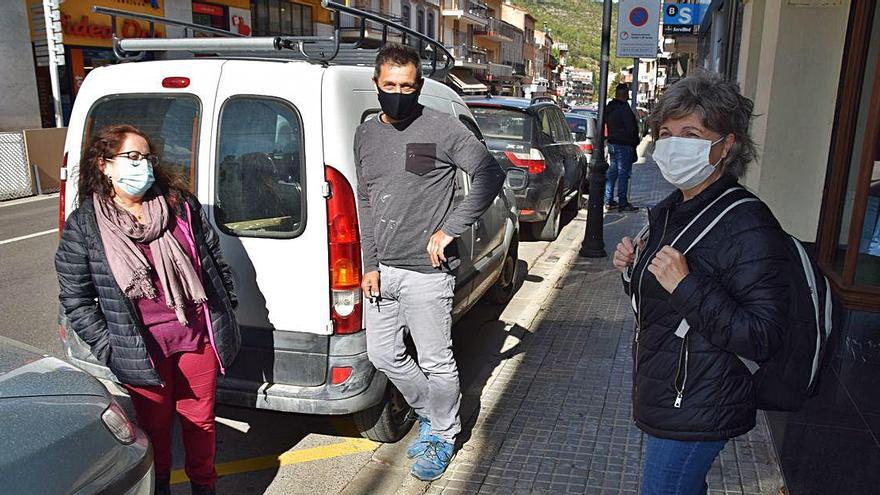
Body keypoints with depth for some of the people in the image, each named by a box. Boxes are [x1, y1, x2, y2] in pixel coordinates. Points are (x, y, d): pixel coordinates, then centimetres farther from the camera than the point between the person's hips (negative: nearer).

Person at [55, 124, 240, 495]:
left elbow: (214, 260, 8)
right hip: (142, 350, -2)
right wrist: (108, 349, -5)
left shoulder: (180, 205, 1)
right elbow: (75, 299, -1)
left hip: (199, 337, 2)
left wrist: (225, 310, 9)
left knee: (200, 419, 16)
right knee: (154, 424, 17)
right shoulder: (83, 227, -5)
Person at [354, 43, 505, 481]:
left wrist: (449, 229, -13)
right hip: (381, 271, 7)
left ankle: (443, 435, 29)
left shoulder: (442, 128, -8)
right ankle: (429, 414, 39)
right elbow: (365, 205, 14)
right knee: (383, 355, 15)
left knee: (436, 362, 4)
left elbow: (489, 175, -8)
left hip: (427, 272, -6)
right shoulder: (366, 135, 11)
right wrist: (370, 265, 7)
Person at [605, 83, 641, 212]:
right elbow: (631, 129, -17)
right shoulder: (624, 108, -17)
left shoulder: (609, 107, 10)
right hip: (624, 145, -9)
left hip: (612, 143, 9)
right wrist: (635, 142, -2)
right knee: (623, 174, -4)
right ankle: (623, 203, -1)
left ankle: (608, 201, 17)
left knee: (612, 173, 13)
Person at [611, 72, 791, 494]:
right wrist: (633, 269, -3)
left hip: (696, 413, -8)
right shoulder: (673, 210, 6)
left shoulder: (747, 225, -22)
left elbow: (763, 339, -25)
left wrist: (686, 286, -32)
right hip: (662, 395, 9)